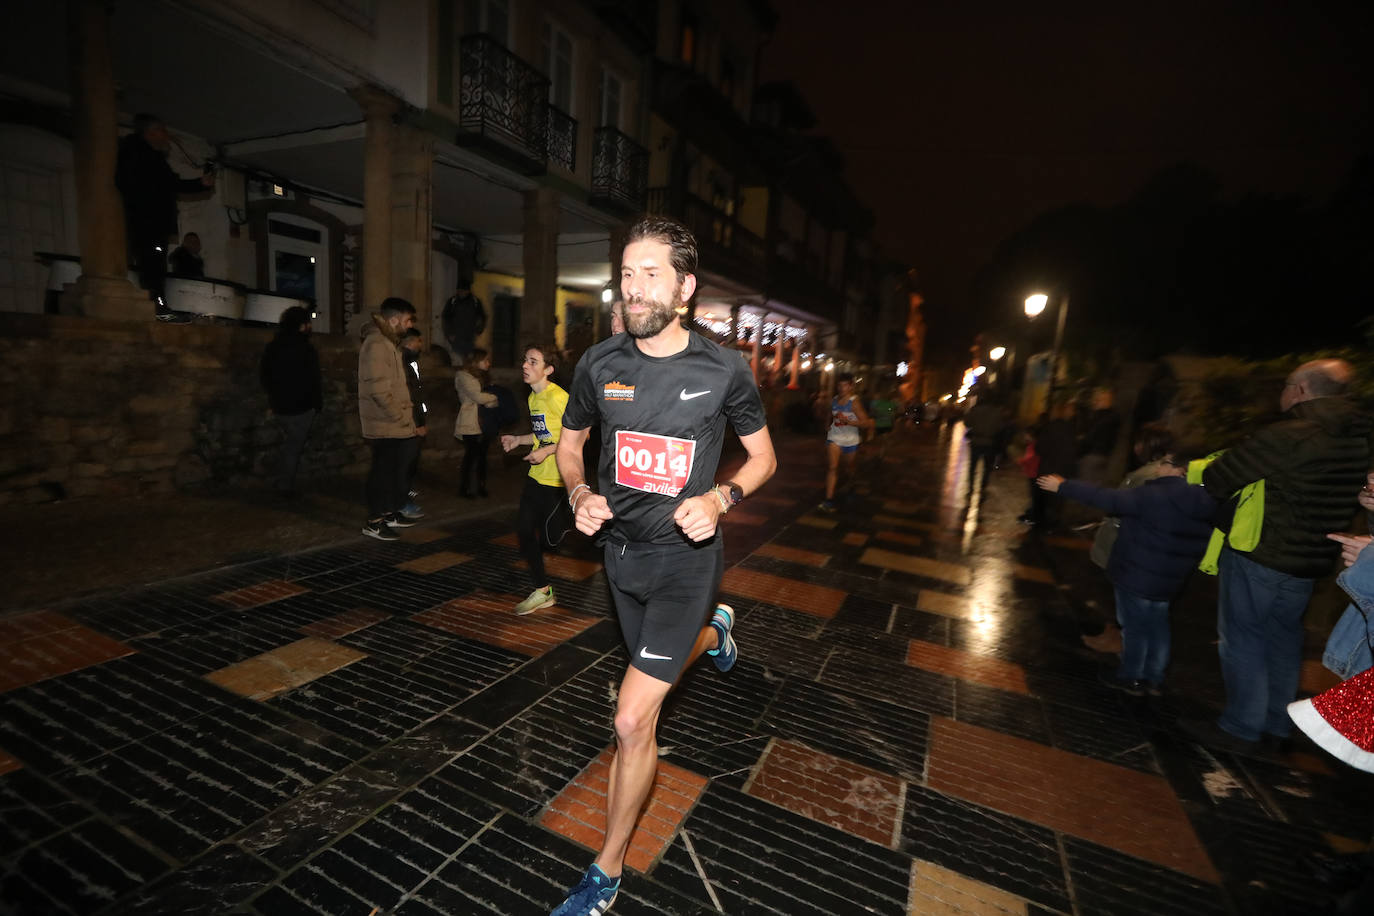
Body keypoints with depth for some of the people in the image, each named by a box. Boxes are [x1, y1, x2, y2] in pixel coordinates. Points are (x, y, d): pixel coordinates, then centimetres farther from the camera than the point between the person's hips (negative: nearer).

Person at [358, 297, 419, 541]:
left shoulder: (389, 342, 16)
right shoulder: (376, 344, -16)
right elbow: (378, 389, -23)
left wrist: (405, 413, 12)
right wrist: (401, 416, -17)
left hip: (394, 423, 10)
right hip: (385, 424, -10)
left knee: (396, 469, 17)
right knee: (383, 470, -1)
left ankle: (390, 513, 29)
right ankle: (374, 522, 9)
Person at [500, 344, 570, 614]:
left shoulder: (558, 397, -17)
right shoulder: (533, 397, 12)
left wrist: (547, 451, -22)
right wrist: (518, 440, 11)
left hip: (558, 478, -9)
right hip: (537, 475, 9)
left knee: (550, 537, -1)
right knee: (524, 530, 7)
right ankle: (542, 592, 20)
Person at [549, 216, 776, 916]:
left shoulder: (724, 370, -12)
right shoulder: (600, 363, -5)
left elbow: (764, 457, 1)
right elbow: (569, 444, 10)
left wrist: (719, 498, -18)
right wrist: (579, 495, -11)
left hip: (685, 557, -4)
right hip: (621, 551, 5)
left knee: (632, 721, -6)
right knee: (657, 665, 28)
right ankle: (713, 629, 63)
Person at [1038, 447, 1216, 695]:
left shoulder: (1152, 496, -23)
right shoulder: (1205, 504, 1)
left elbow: (1108, 499, -26)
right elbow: (1201, 546, 12)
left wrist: (1063, 487, -22)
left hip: (1136, 576, -7)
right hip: (1168, 580, 7)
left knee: (1134, 627, 8)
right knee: (1157, 626, 19)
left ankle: (1131, 678, 21)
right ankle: (1154, 679, 30)